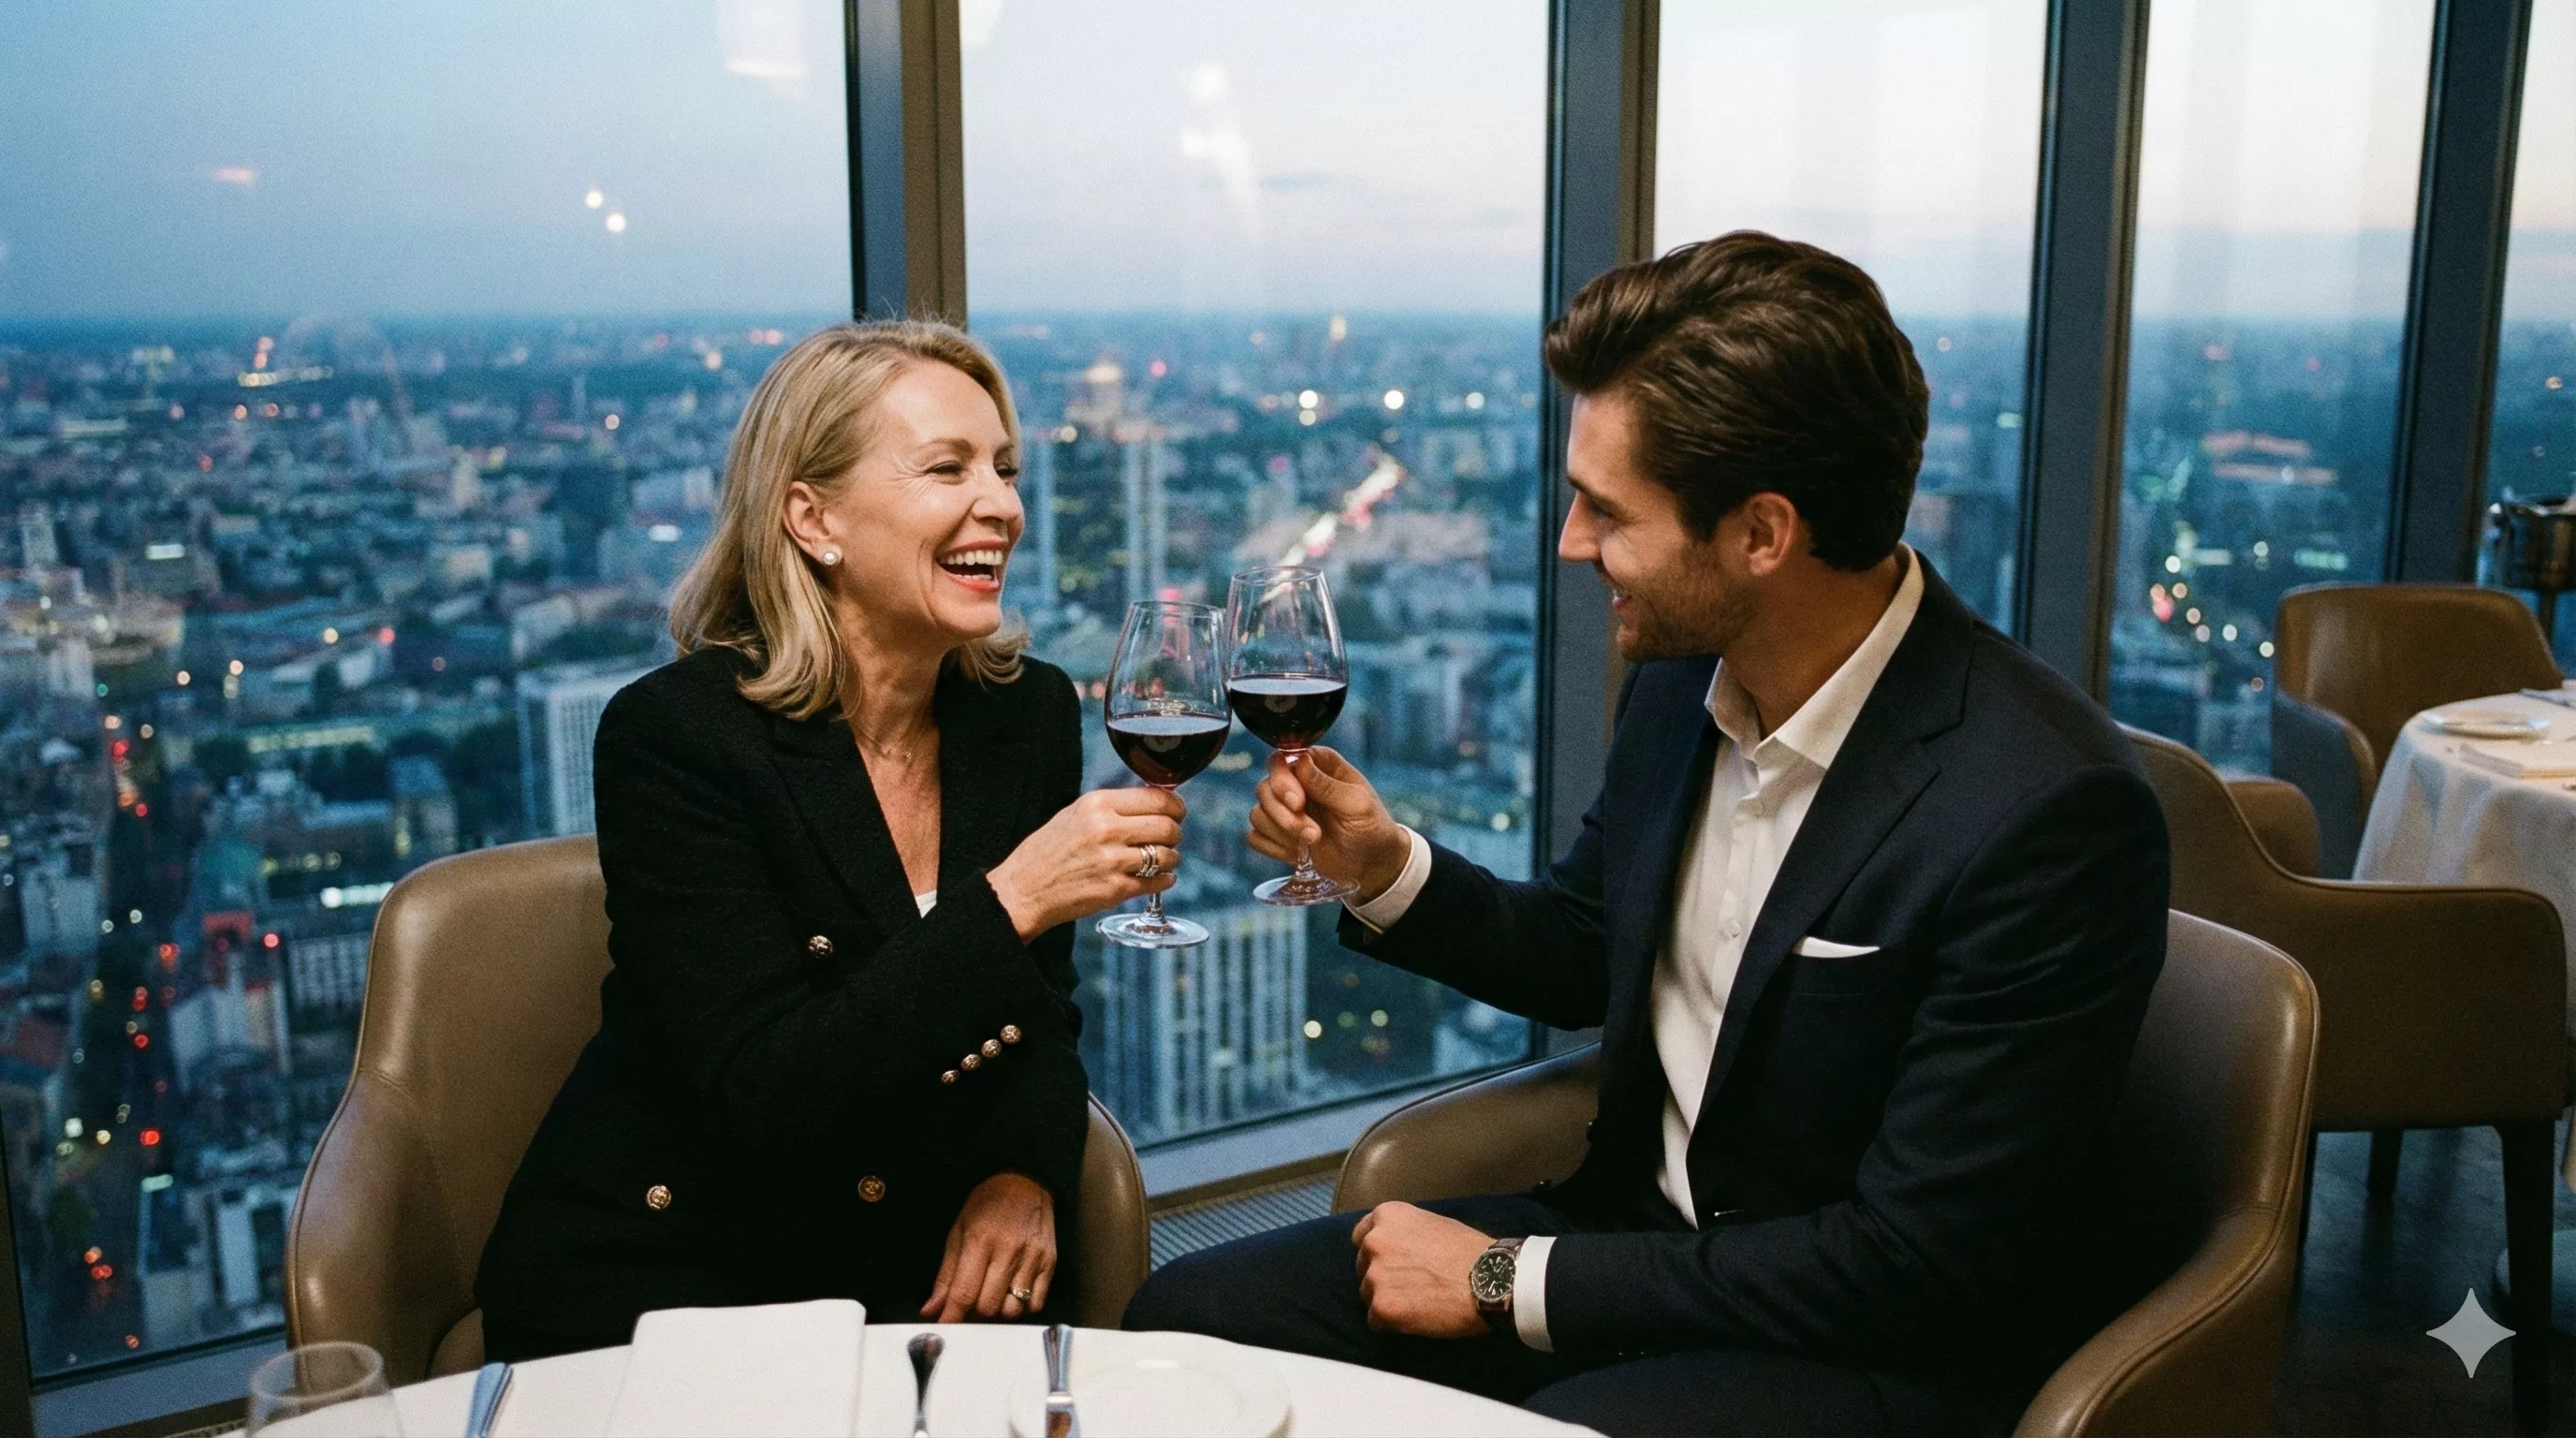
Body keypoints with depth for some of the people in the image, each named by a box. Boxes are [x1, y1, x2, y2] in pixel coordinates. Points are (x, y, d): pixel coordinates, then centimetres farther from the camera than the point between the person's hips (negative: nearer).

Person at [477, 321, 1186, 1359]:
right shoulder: (672, 733, -17)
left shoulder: (1030, 711, -1)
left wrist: (1026, 1172, -14)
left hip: (910, 1271, 5)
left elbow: (1038, 1018, 7)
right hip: (659, 1284, -5)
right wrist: (1007, 903, -31)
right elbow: (764, 1096, -23)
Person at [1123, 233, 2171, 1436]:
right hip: (1643, 1227, 7)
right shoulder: (1683, 673, -3)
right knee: (1188, 1319, -4)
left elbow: (1914, 1265, -22)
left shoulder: (2051, 812, -25)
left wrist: (1508, 1281, -18)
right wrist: (1384, 870, -5)